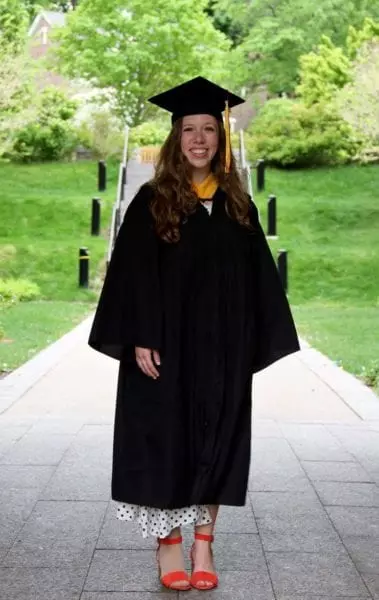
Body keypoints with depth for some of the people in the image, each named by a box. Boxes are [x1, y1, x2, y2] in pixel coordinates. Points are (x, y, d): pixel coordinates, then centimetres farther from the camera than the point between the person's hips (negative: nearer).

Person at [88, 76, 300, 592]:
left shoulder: (237, 206, 7)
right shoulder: (152, 201, -2)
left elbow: (257, 278, 8)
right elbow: (133, 273, -6)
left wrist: (254, 345, 1)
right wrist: (140, 339, -15)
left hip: (222, 349, 3)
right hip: (167, 345, -3)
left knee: (216, 441, 7)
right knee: (166, 439, 3)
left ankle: (204, 542, 18)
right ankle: (168, 543, 16)